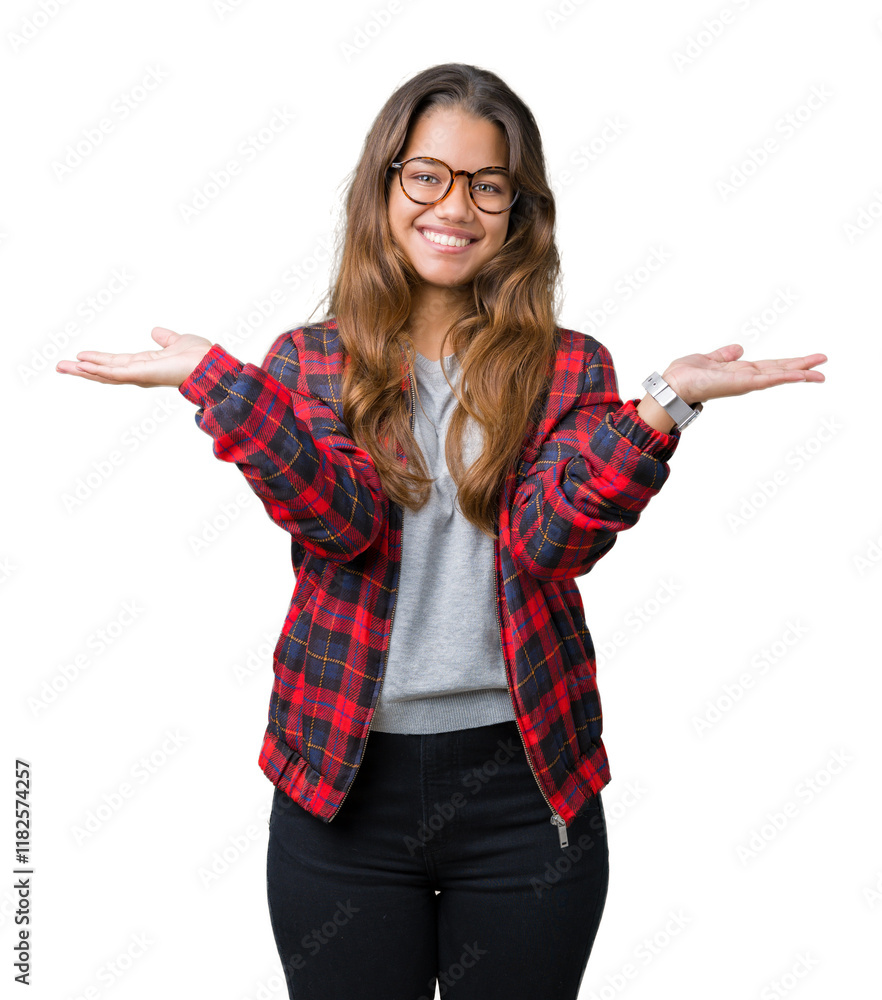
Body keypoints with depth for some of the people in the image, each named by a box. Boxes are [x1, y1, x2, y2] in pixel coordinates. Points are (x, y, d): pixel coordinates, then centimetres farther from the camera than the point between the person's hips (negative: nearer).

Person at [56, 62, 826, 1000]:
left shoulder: (570, 369, 1)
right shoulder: (307, 361, 2)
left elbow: (550, 540, -13)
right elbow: (341, 520, -14)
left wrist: (663, 403, -25)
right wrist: (215, 378, -22)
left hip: (523, 785, 0)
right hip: (344, 778, 0)